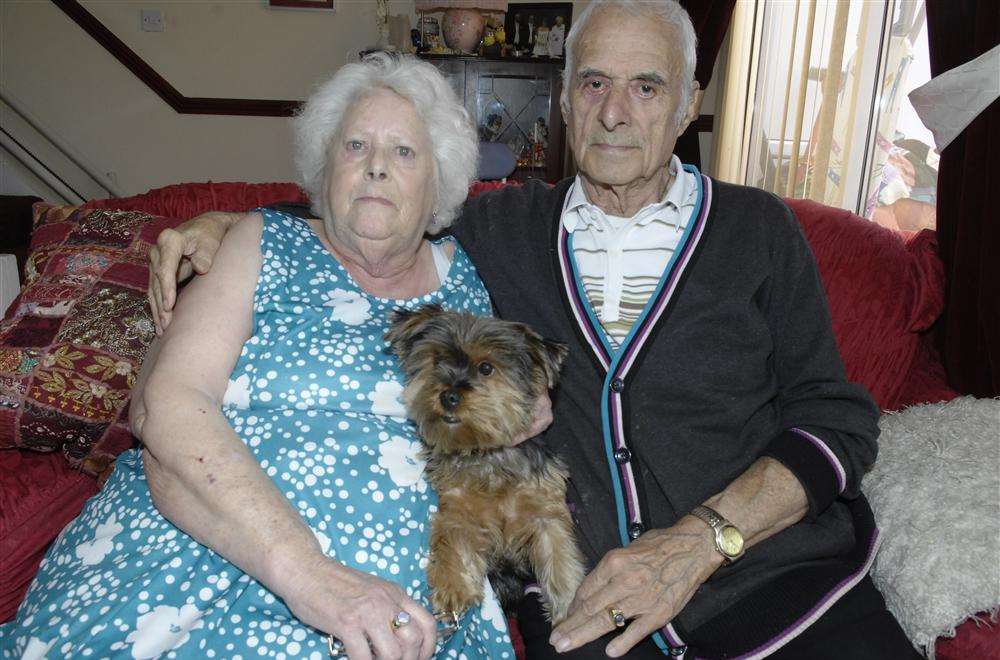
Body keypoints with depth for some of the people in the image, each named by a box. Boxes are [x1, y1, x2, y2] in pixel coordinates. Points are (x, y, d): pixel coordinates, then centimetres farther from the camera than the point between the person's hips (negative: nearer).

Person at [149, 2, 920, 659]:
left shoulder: (757, 228, 6)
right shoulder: (503, 230, 10)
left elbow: (837, 420, 1)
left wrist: (698, 542, -13)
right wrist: (225, 226, 4)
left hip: (782, 575, 1)